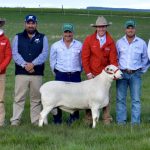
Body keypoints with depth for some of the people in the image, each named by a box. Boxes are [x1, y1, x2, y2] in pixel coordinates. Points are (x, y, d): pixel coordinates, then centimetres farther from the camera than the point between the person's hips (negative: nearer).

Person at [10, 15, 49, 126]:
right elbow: (15, 54, -1)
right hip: (21, 73, 0)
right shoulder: (18, 37, 10)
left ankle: (36, 121, 11)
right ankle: (15, 121, 0)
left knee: (36, 99, 5)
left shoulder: (42, 38, 10)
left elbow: (44, 54, -3)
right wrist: (25, 65, -16)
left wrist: (33, 64, -17)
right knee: (19, 98, -2)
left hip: (37, 74, 1)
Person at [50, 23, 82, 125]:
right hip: (61, 75, -1)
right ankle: (57, 119, 5)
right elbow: (52, 60, 15)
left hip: (75, 75, 1)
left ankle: (74, 118, 13)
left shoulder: (79, 45, 6)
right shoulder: (55, 46, 6)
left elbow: (82, 60, 15)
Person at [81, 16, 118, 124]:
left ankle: (107, 120, 10)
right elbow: (85, 57, -3)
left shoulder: (110, 42, 2)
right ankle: (88, 120, 8)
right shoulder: (89, 40, -3)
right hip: (92, 74, -1)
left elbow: (113, 59, 1)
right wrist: (88, 73, -8)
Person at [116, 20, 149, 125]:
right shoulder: (119, 42, 5)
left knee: (136, 99, -1)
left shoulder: (141, 43, 3)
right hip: (122, 73, 1)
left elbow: (145, 58, 13)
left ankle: (135, 122, 3)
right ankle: (121, 121, 7)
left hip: (135, 74, -1)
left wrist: (142, 71, 9)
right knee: (120, 99, 1)